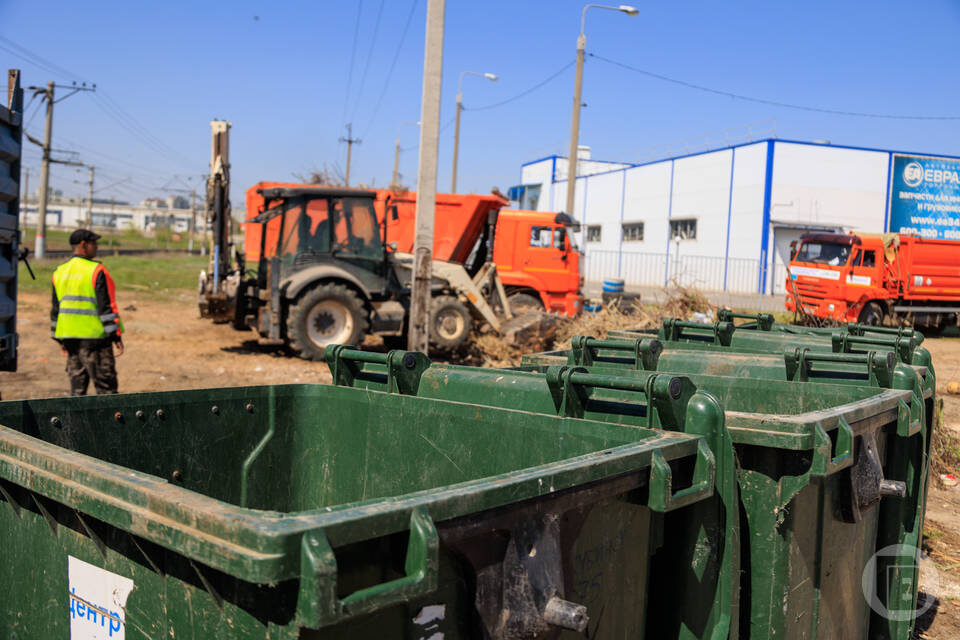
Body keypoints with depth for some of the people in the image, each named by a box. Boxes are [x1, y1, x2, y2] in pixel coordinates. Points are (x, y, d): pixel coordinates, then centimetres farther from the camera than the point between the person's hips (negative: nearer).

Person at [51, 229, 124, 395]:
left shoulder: (60, 272, 11)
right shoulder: (96, 271, -11)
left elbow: (56, 308, 14)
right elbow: (106, 306, -14)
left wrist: (60, 340, 20)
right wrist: (117, 335, -11)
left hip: (69, 337, 7)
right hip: (93, 336, -7)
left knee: (77, 384, 12)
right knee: (105, 384, -1)